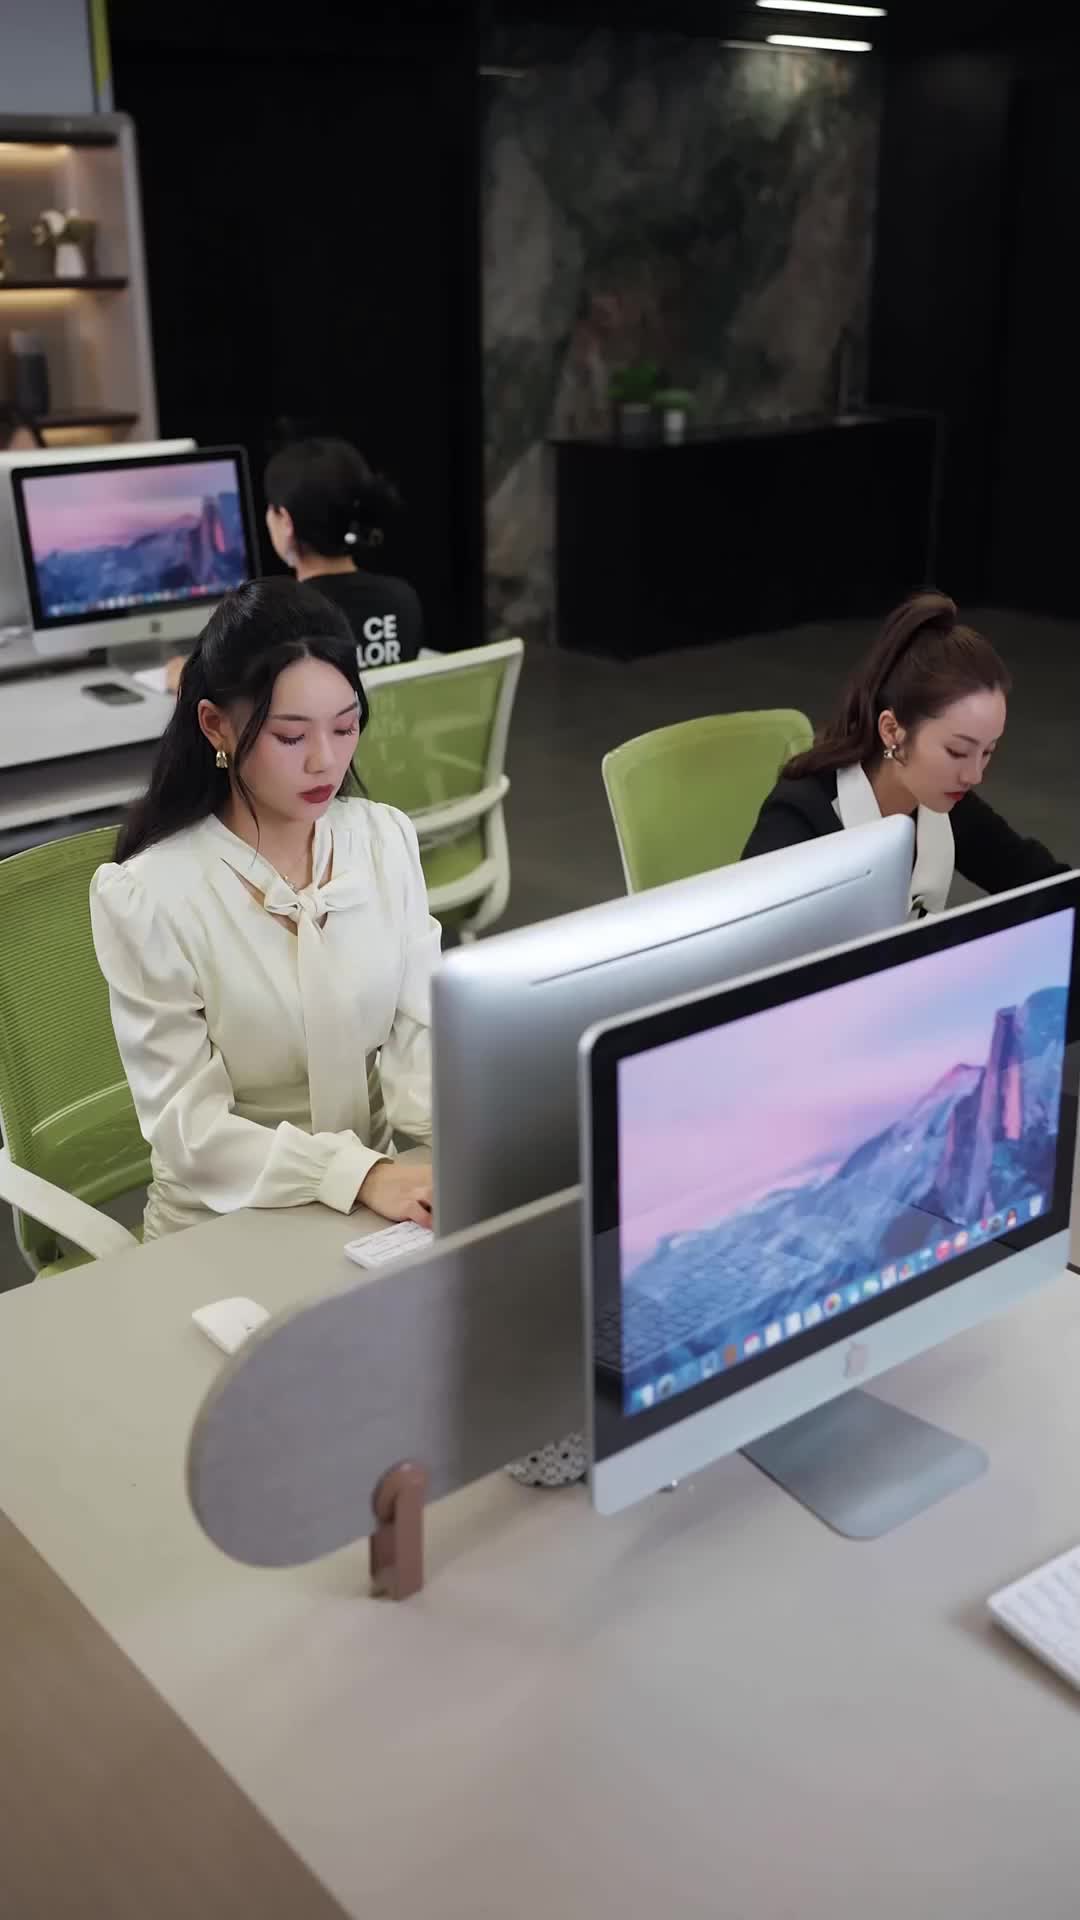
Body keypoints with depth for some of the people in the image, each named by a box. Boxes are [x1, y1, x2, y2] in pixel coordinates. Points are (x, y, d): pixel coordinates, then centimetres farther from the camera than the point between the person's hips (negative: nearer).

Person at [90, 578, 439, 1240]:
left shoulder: (387, 839, -1)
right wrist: (359, 1174, -28)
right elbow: (189, 1126, -15)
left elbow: (421, 1034, -2)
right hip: (224, 1233, -4)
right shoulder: (147, 896, -15)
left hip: (376, 1196, 4)